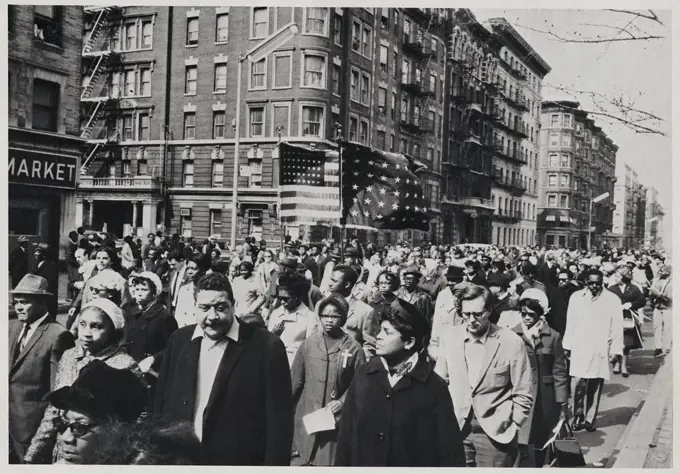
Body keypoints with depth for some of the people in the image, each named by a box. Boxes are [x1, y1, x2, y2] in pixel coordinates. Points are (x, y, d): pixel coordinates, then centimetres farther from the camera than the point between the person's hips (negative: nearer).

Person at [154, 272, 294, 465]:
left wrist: (274, 465, -15)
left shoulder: (266, 347, -14)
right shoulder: (179, 340, 1)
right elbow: (162, 401, 8)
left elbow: (279, 421, -12)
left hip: (239, 461, -4)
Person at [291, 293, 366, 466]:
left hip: (336, 418, -2)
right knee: (309, 460, 13)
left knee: (331, 461, 2)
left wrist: (342, 402, -13)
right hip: (307, 416, 2)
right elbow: (296, 380, 6)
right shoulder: (308, 343, 0)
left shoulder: (354, 348, -7)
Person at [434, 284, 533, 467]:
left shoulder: (511, 342, -10)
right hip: (456, 428, 3)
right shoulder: (449, 337, -2)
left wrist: (510, 429, -5)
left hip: (496, 432, -2)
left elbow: (522, 395, -3)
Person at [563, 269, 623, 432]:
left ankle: (590, 419, 17)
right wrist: (567, 345, 9)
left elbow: (617, 327, 1)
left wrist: (616, 350, -3)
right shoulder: (576, 297, 5)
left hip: (601, 350, 0)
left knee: (595, 386, 4)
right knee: (578, 382, -10)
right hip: (579, 348, 0)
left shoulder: (613, 300, 0)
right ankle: (578, 416, 8)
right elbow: (570, 323, 9)